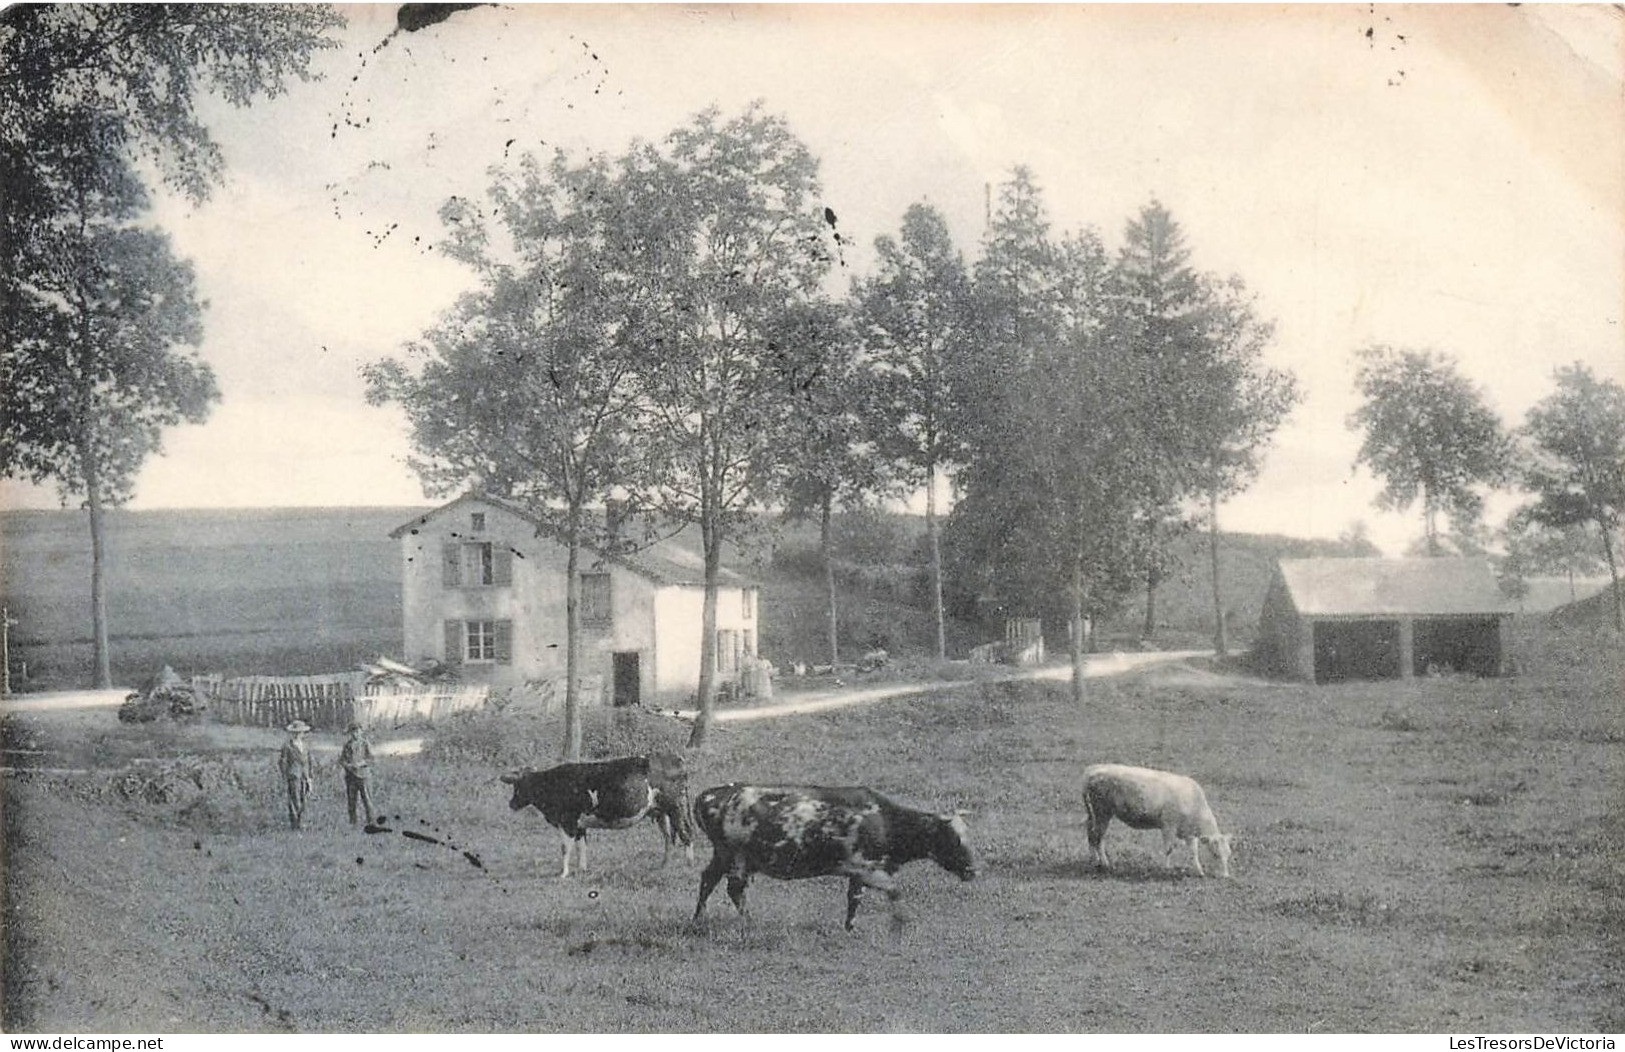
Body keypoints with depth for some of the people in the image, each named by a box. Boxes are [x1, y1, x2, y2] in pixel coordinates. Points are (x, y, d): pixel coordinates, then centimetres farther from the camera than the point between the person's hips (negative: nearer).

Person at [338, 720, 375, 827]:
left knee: (366, 798, -8)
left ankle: (370, 821, -4)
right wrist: (347, 765, -10)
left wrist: (360, 764, -19)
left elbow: (370, 759, -5)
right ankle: (352, 821, 14)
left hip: (363, 774, -4)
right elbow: (341, 760, 10)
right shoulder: (347, 745, 10)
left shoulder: (365, 744, 0)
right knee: (351, 799, 6)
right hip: (350, 775, 4)